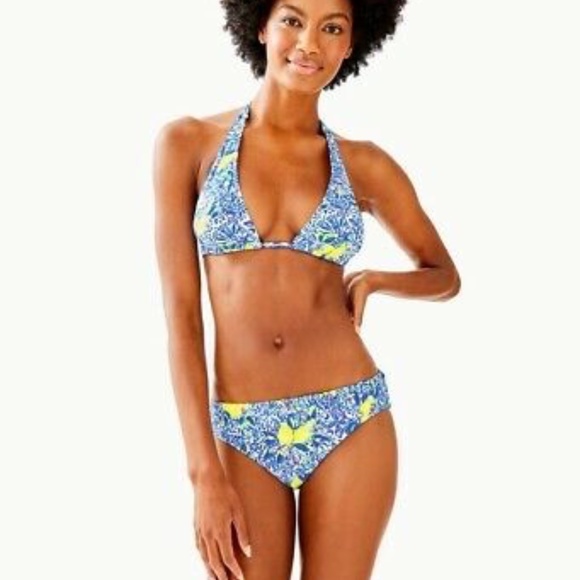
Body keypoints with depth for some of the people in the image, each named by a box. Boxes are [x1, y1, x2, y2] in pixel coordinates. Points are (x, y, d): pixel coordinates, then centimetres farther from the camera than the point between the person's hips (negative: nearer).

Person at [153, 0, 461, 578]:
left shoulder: (364, 165, 3)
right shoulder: (188, 143, -1)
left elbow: (444, 275, 18)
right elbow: (180, 315, -4)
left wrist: (375, 279, -3)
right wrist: (204, 473, -9)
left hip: (350, 422, 1)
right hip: (241, 434, -1)